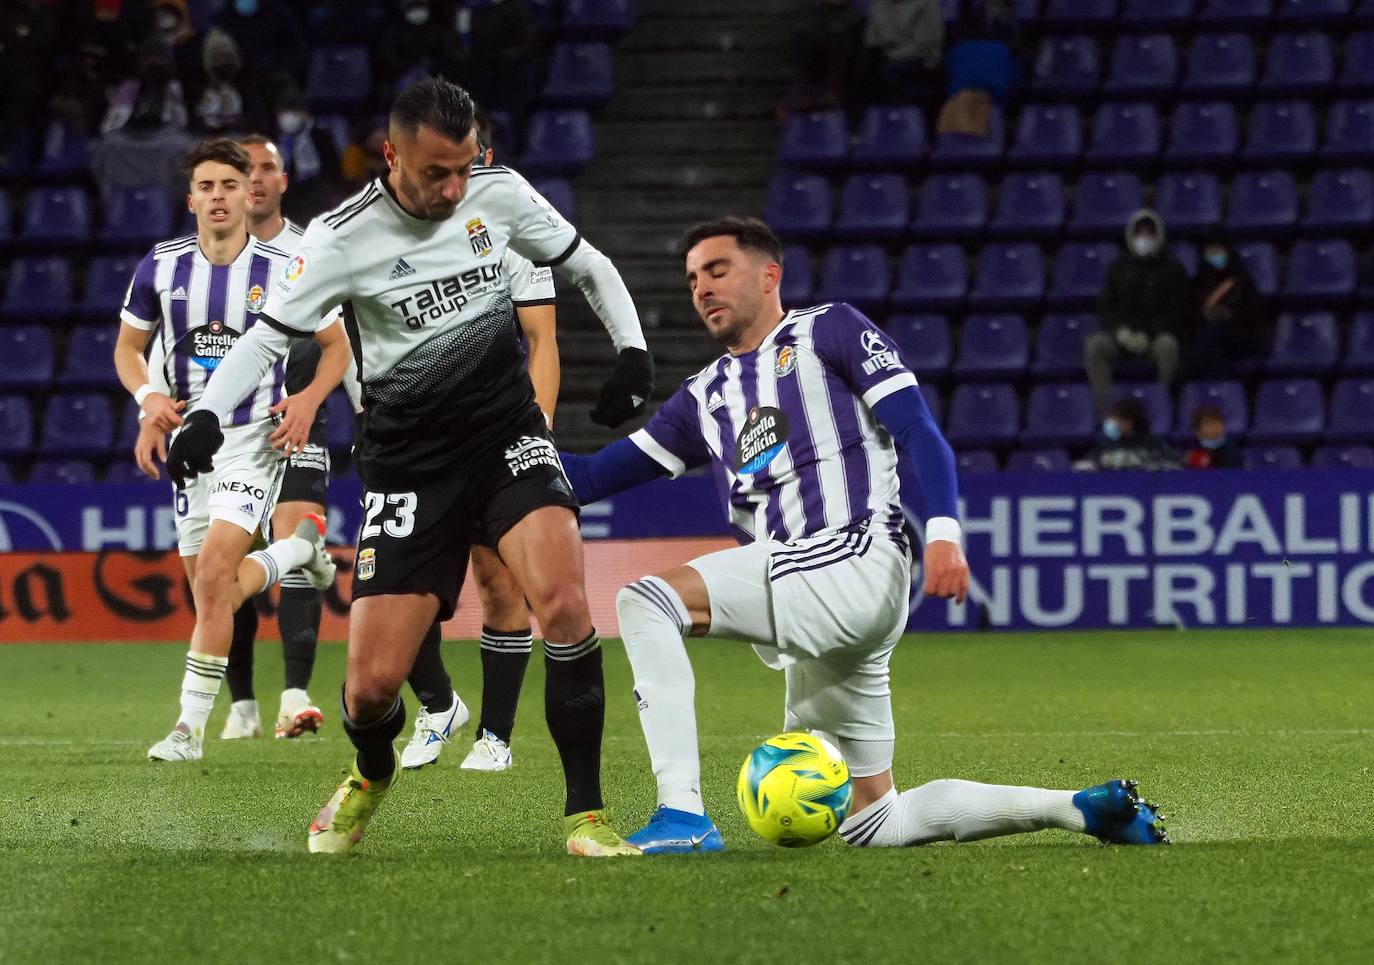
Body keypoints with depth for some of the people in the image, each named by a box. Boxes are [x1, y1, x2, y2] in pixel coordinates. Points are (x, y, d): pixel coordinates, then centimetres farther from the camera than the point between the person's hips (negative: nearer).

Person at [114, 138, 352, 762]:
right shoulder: (160, 267, 1)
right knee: (212, 589, 9)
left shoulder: (283, 272, -6)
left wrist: (308, 399, -11)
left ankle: (191, 725, -12)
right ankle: (301, 547, 40)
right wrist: (148, 397, -7)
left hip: (255, 436, -4)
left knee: (213, 577, -18)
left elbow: (337, 345, 7)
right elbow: (128, 348, 13)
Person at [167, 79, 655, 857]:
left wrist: (634, 350, -3)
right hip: (408, 465, -1)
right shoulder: (344, 239, -12)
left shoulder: (500, 195, -3)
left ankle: (587, 814, -17)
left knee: (563, 600, -28)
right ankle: (372, 776, 34)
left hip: (508, 438, 1)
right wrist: (206, 416, -22)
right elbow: (268, 337, -6)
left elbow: (587, 266, 12)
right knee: (372, 686, -5)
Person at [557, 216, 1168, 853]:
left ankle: (682, 816, -31)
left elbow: (918, 429, -1)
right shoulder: (704, 398, 27)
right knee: (876, 825, 5)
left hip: (853, 561, -8)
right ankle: (1081, 808, 13)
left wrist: (943, 532, -16)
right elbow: (593, 477, 23)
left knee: (645, 600, -23)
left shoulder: (829, 332, 9)